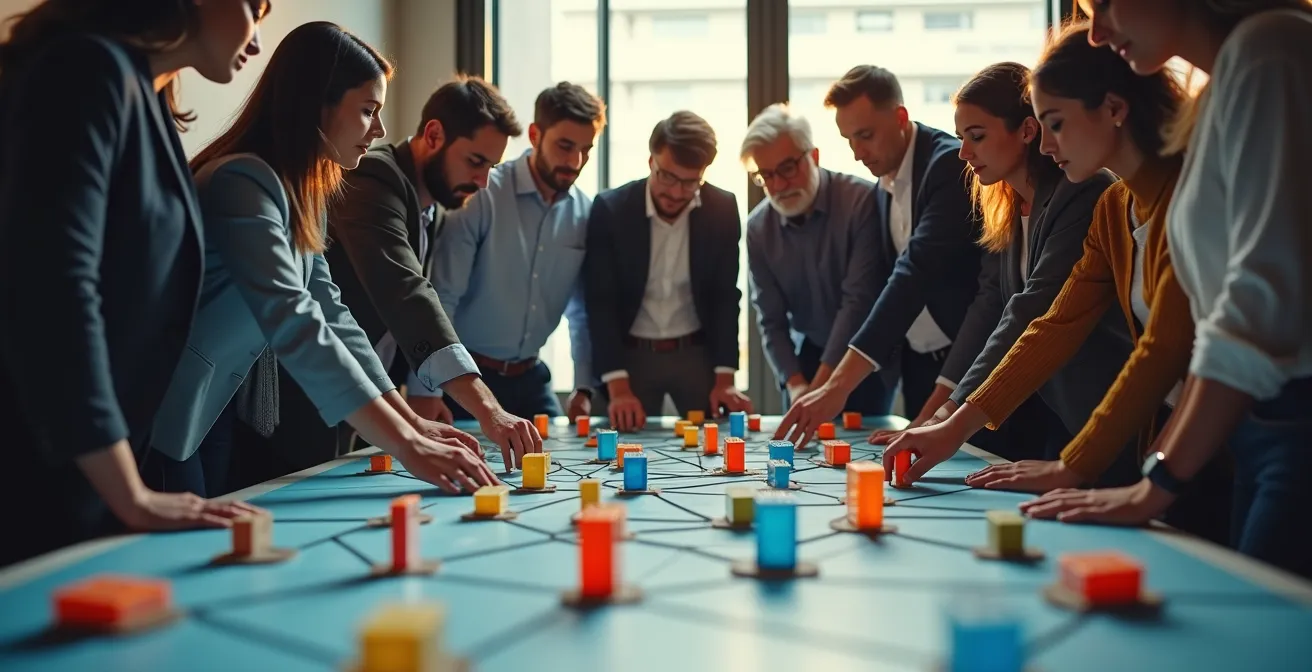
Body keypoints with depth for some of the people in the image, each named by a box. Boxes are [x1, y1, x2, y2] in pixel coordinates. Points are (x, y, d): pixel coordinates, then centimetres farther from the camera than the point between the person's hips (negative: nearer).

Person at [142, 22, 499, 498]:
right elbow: (296, 327, -32)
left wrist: (414, 424, -2)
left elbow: (329, 315, 5)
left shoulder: (297, 192, 8)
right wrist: (408, 447, -33)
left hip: (198, 425, 10)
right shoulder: (244, 183, -22)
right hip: (151, 428, -9)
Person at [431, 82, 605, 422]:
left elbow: (584, 311, 9)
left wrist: (584, 387, 1)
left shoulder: (585, 213, 0)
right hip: (466, 374, -4)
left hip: (529, 376, 4)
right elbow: (442, 297, -16)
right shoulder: (481, 196, -14)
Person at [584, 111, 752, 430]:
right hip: (629, 355, -1)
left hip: (698, 353, 1)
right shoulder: (610, 209, -13)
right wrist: (618, 388, -20)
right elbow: (600, 302, -13)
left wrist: (724, 378, -9)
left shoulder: (723, 209, -7)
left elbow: (725, 296, -2)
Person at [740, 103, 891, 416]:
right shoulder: (758, 227, -6)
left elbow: (859, 300, -23)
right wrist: (795, 384, -19)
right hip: (807, 357, 3)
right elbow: (771, 319, -4)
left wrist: (820, 385, -25)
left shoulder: (862, 201, -19)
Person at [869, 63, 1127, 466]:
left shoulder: (1085, 194, -18)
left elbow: (1031, 314, -25)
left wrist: (949, 417, -28)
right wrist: (926, 419, -3)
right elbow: (988, 308, 4)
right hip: (1046, 418, 7)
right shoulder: (1007, 210, 8)